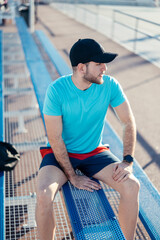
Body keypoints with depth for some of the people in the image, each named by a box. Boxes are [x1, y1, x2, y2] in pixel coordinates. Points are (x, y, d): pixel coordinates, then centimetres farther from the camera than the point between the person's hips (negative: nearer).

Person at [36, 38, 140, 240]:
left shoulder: (110, 85, -12)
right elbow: (55, 138, -18)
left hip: (94, 152, 3)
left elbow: (129, 122, -5)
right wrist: (72, 177, -17)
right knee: (44, 194, -29)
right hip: (61, 153, -2)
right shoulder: (57, 90, -21)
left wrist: (128, 161, -15)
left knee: (131, 186, -19)